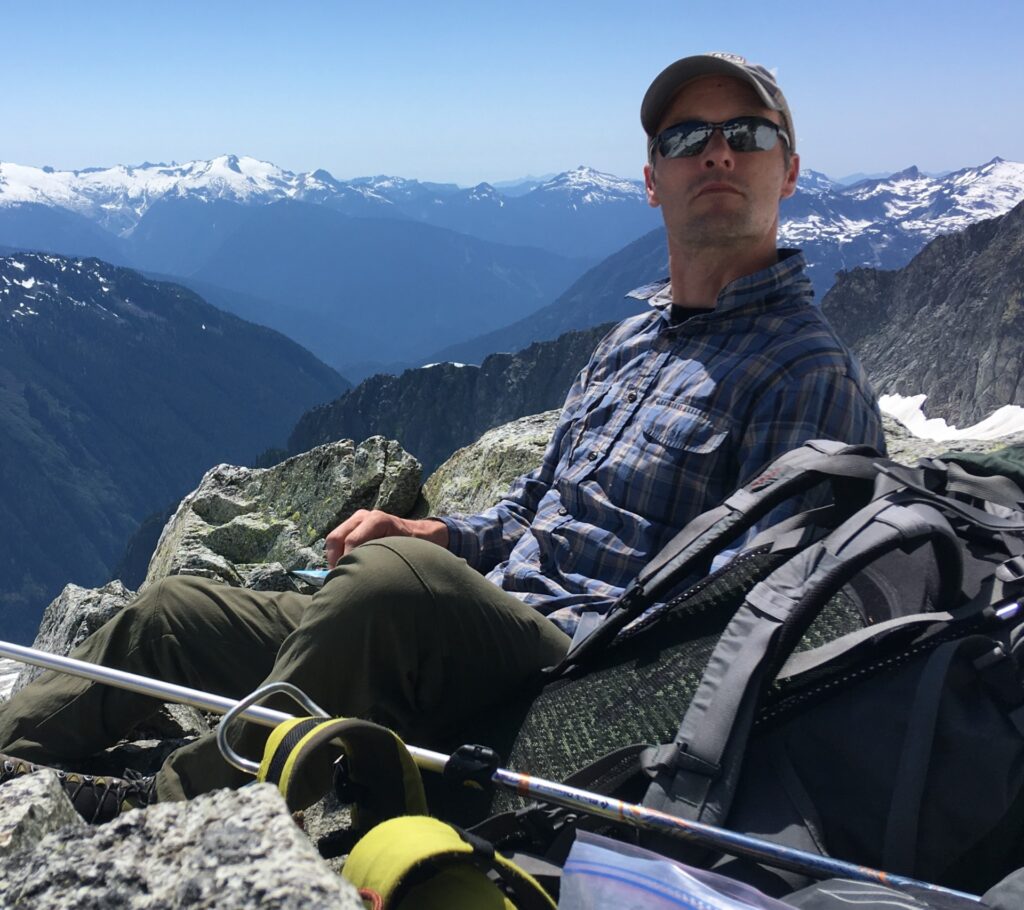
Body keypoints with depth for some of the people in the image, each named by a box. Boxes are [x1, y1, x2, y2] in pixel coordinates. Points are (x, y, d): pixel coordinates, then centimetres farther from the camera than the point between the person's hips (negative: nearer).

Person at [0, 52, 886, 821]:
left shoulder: (808, 370, -7)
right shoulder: (633, 339, 18)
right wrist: (444, 535, 4)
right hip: (483, 619, 8)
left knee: (392, 574, -37)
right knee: (174, 608, 6)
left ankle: (165, 808, -19)